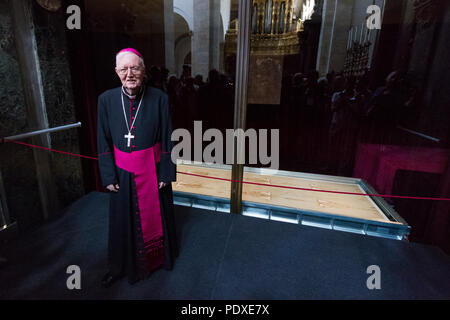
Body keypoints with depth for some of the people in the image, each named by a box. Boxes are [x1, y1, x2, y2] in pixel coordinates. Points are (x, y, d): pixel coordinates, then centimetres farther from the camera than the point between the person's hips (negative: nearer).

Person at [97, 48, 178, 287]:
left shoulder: (159, 98, -11)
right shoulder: (107, 100, -5)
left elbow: (167, 139, -8)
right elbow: (103, 141, -1)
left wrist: (166, 173, -8)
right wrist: (108, 176, -3)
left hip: (152, 170, -1)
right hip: (122, 172, 2)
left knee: (155, 216, 16)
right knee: (123, 220, 17)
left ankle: (159, 258, 44)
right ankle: (120, 267, 42)